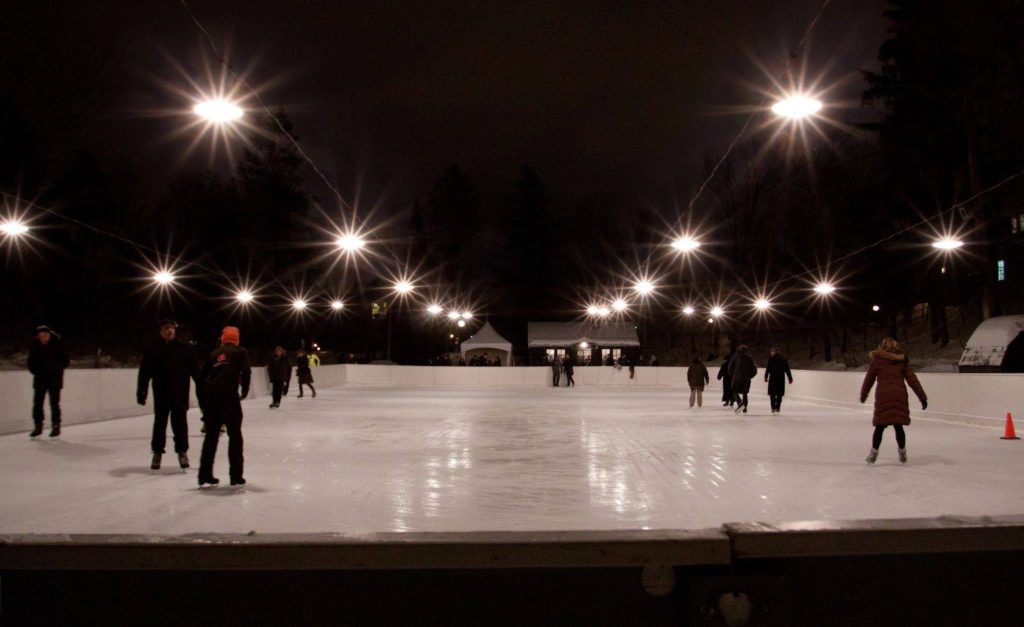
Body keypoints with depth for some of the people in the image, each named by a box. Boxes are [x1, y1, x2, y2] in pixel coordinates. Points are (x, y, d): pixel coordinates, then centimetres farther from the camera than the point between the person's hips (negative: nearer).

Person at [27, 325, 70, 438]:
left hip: (55, 378, -3)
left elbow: (66, 362, -4)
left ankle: (56, 425, 5)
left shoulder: (57, 344, -8)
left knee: (54, 402, -4)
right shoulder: (35, 346, -1)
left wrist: (56, 366, -21)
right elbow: (31, 364, 6)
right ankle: (38, 426, 11)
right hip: (40, 378, 3)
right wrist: (37, 371, -12)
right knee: (37, 402, 1)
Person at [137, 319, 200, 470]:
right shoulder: (152, 350, 1)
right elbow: (144, 372, -2)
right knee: (160, 422, 8)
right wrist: (141, 391, -9)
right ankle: (157, 452, 21)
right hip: (161, 392, 1)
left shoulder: (184, 349, 0)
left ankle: (182, 451, 13)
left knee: (179, 421, 1)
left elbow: (195, 369, 1)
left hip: (180, 392, -1)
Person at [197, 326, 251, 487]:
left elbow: (203, 376, 17)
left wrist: (204, 402, 23)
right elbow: (245, 372, -6)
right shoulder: (240, 352, 9)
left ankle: (205, 475, 17)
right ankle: (236, 476, 5)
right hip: (229, 395, -4)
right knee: (234, 434, 6)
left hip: (210, 396, 4)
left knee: (211, 434, 16)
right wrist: (244, 392, 6)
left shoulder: (214, 354, 21)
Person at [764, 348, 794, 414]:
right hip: (781, 379, 3)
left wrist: (766, 377, -2)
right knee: (779, 394, 11)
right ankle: (778, 407, 8)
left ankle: (773, 407, -6)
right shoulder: (784, 359, 9)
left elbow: (768, 369, -8)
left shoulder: (771, 359, -4)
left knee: (772, 394, 2)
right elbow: (787, 370, 10)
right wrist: (790, 378, 14)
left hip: (773, 378, -3)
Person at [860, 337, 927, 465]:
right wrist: (922, 397, 6)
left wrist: (863, 394, 26)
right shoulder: (902, 360, 10)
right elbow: (912, 380, 6)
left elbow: (869, 379, 11)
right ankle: (902, 454, 20)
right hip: (900, 395, 2)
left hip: (883, 395, -2)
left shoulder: (877, 360, 6)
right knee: (898, 426, 12)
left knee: (880, 426, 5)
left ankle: (874, 453, 6)